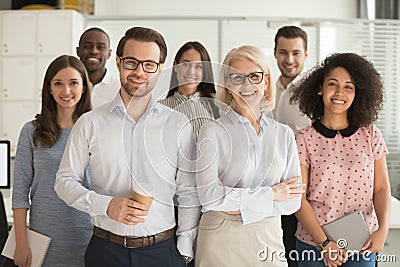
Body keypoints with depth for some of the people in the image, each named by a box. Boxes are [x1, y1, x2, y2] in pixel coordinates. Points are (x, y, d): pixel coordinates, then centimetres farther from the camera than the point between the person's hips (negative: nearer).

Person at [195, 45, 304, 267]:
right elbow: (208, 194, -17)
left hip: (268, 240, 3)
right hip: (221, 240, -2)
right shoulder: (213, 132, -5)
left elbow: (293, 200, 0)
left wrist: (240, 206, -12)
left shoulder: (284, 134, 5)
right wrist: (270, 194, -11)